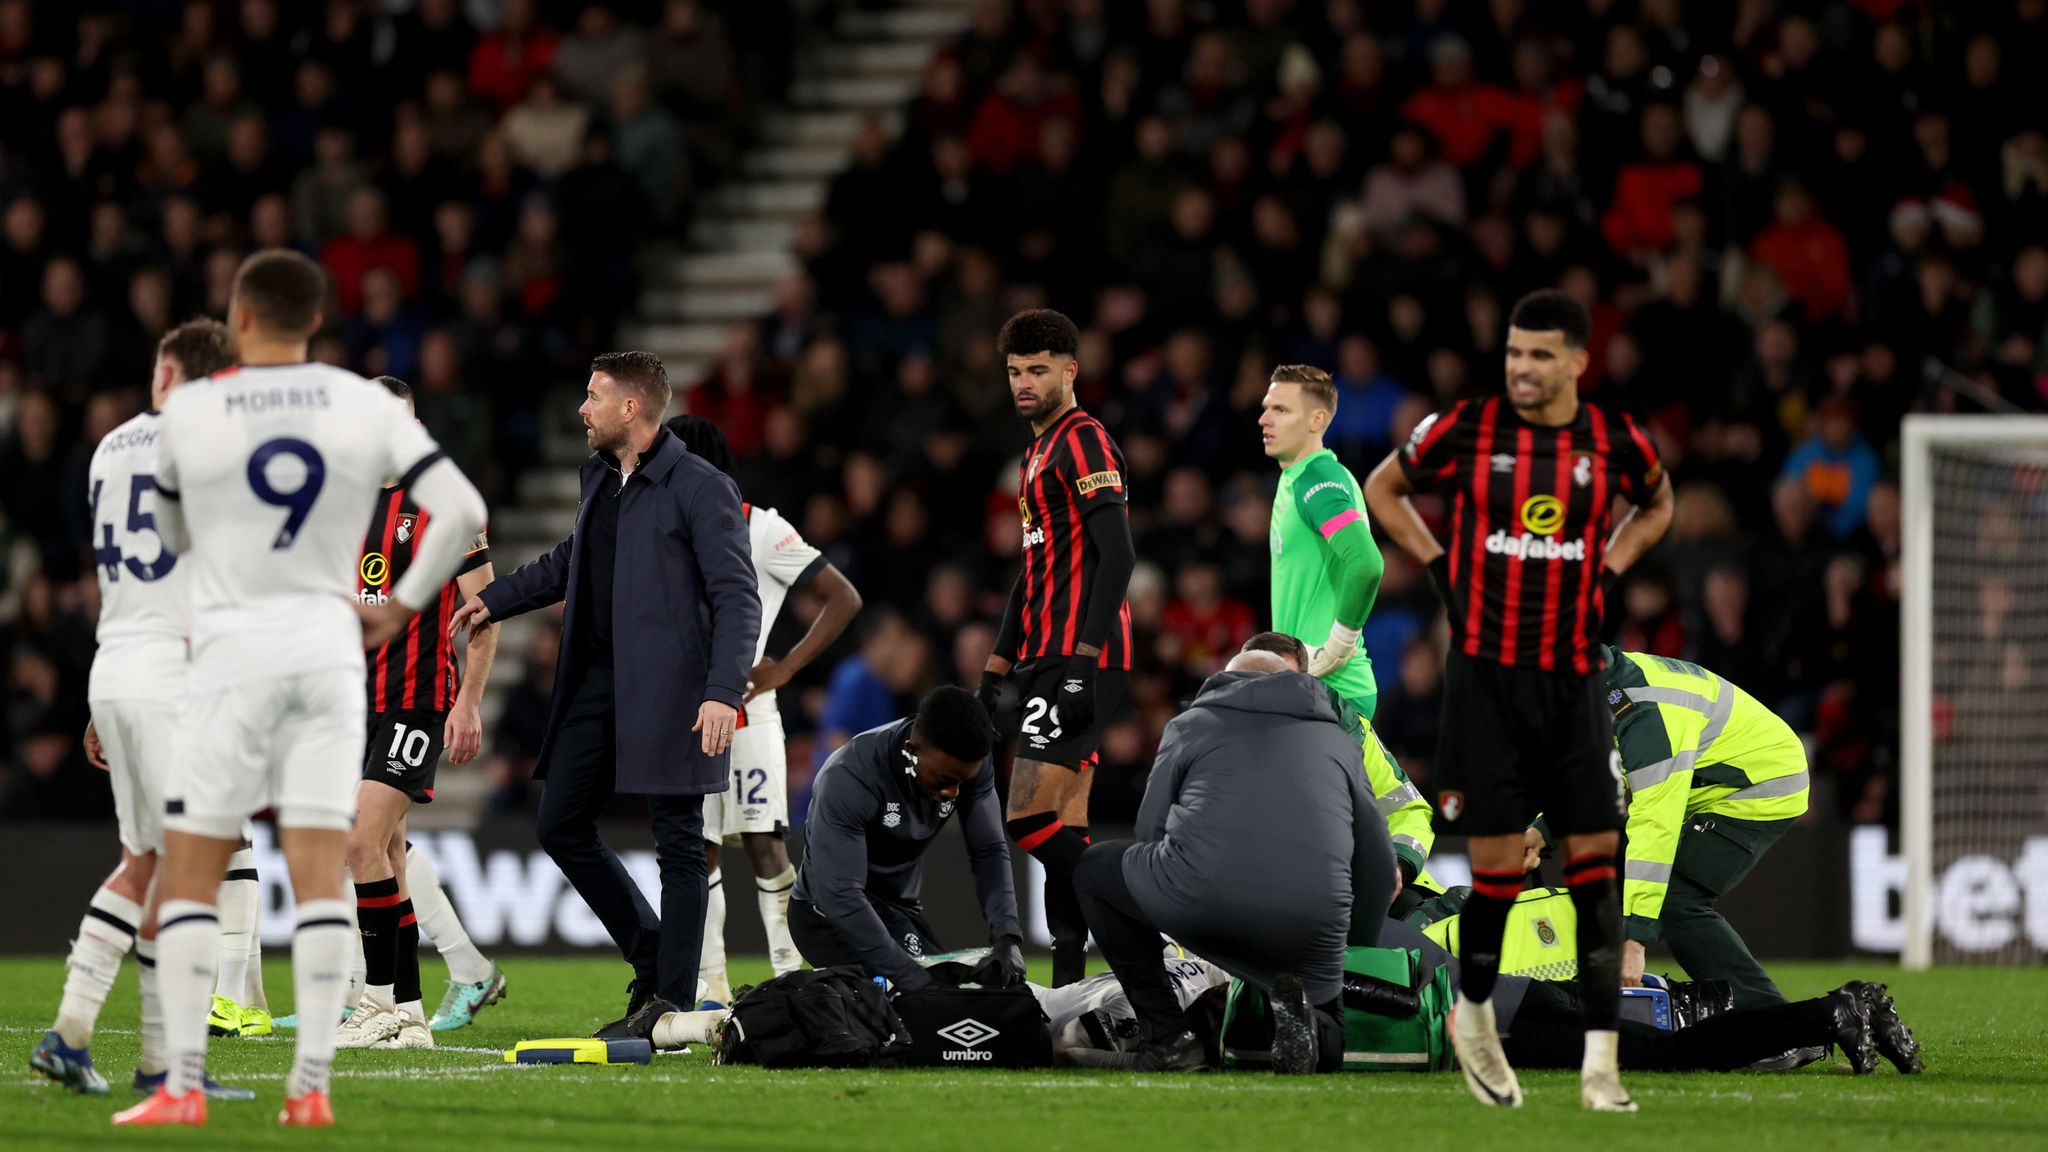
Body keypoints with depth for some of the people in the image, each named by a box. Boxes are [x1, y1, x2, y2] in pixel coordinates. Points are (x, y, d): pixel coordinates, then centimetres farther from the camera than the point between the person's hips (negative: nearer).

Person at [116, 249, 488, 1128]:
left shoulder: (189, 412, -3)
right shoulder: (367, 406, 1)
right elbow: (463, 511, -4)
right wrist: (402, 605, 5)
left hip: (232, 651, -2)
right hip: (328, 644, 2)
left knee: (188, 877, 3)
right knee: (320, 873, 2)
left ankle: (182, 1085, -3)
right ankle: (313, 1083, -3)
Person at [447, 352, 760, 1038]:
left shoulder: (700, 489, -10)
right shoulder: (600, 478, 14)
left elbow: (737, 598, -14)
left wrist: (722, 692, -24)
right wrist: (498, 599, 36)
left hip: (668, 694, -9)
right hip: (596, 686, 9)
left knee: (678, 845, -3)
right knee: (561, 826, 9)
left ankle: (672, 1002, 1)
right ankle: (653, 960, 19)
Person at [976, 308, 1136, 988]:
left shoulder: (1085, 442, -9)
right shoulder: (1039, 453, 21)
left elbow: (1117, 555, -18)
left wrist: (1083, 660, -24)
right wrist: (997, 668, 24)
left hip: (1078, 659, -10)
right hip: (1047, 659, 10)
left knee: (1030, 819, -16)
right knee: (1062, 830, 7)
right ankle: (1068, 982, 7)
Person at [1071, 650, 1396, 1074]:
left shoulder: (1189, 725, 24)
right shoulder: (1339, 740, 29)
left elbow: (1150, 832, 20)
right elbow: (1379, 868, 26)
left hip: (1196, 899, -2)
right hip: (1308, 933, 2)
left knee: (1096, 869, 29)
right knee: (1326, 1049, 29)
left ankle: (1169, 1037, 17)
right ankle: (1292, 1006, -9)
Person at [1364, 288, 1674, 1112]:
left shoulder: (1614, 441, 0)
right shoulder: (1467, 428, -5)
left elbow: (1657, 504, 23)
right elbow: (1383, 488, 13)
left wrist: (1608, 567, 8)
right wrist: (1439, 564, 3)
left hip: (1573, 677, 2)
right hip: (1485, 674, -2)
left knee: (1595, 857, -5)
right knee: (1497, 865, -2)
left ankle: (1600, 1064, -4)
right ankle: (1473, 1015, 25)